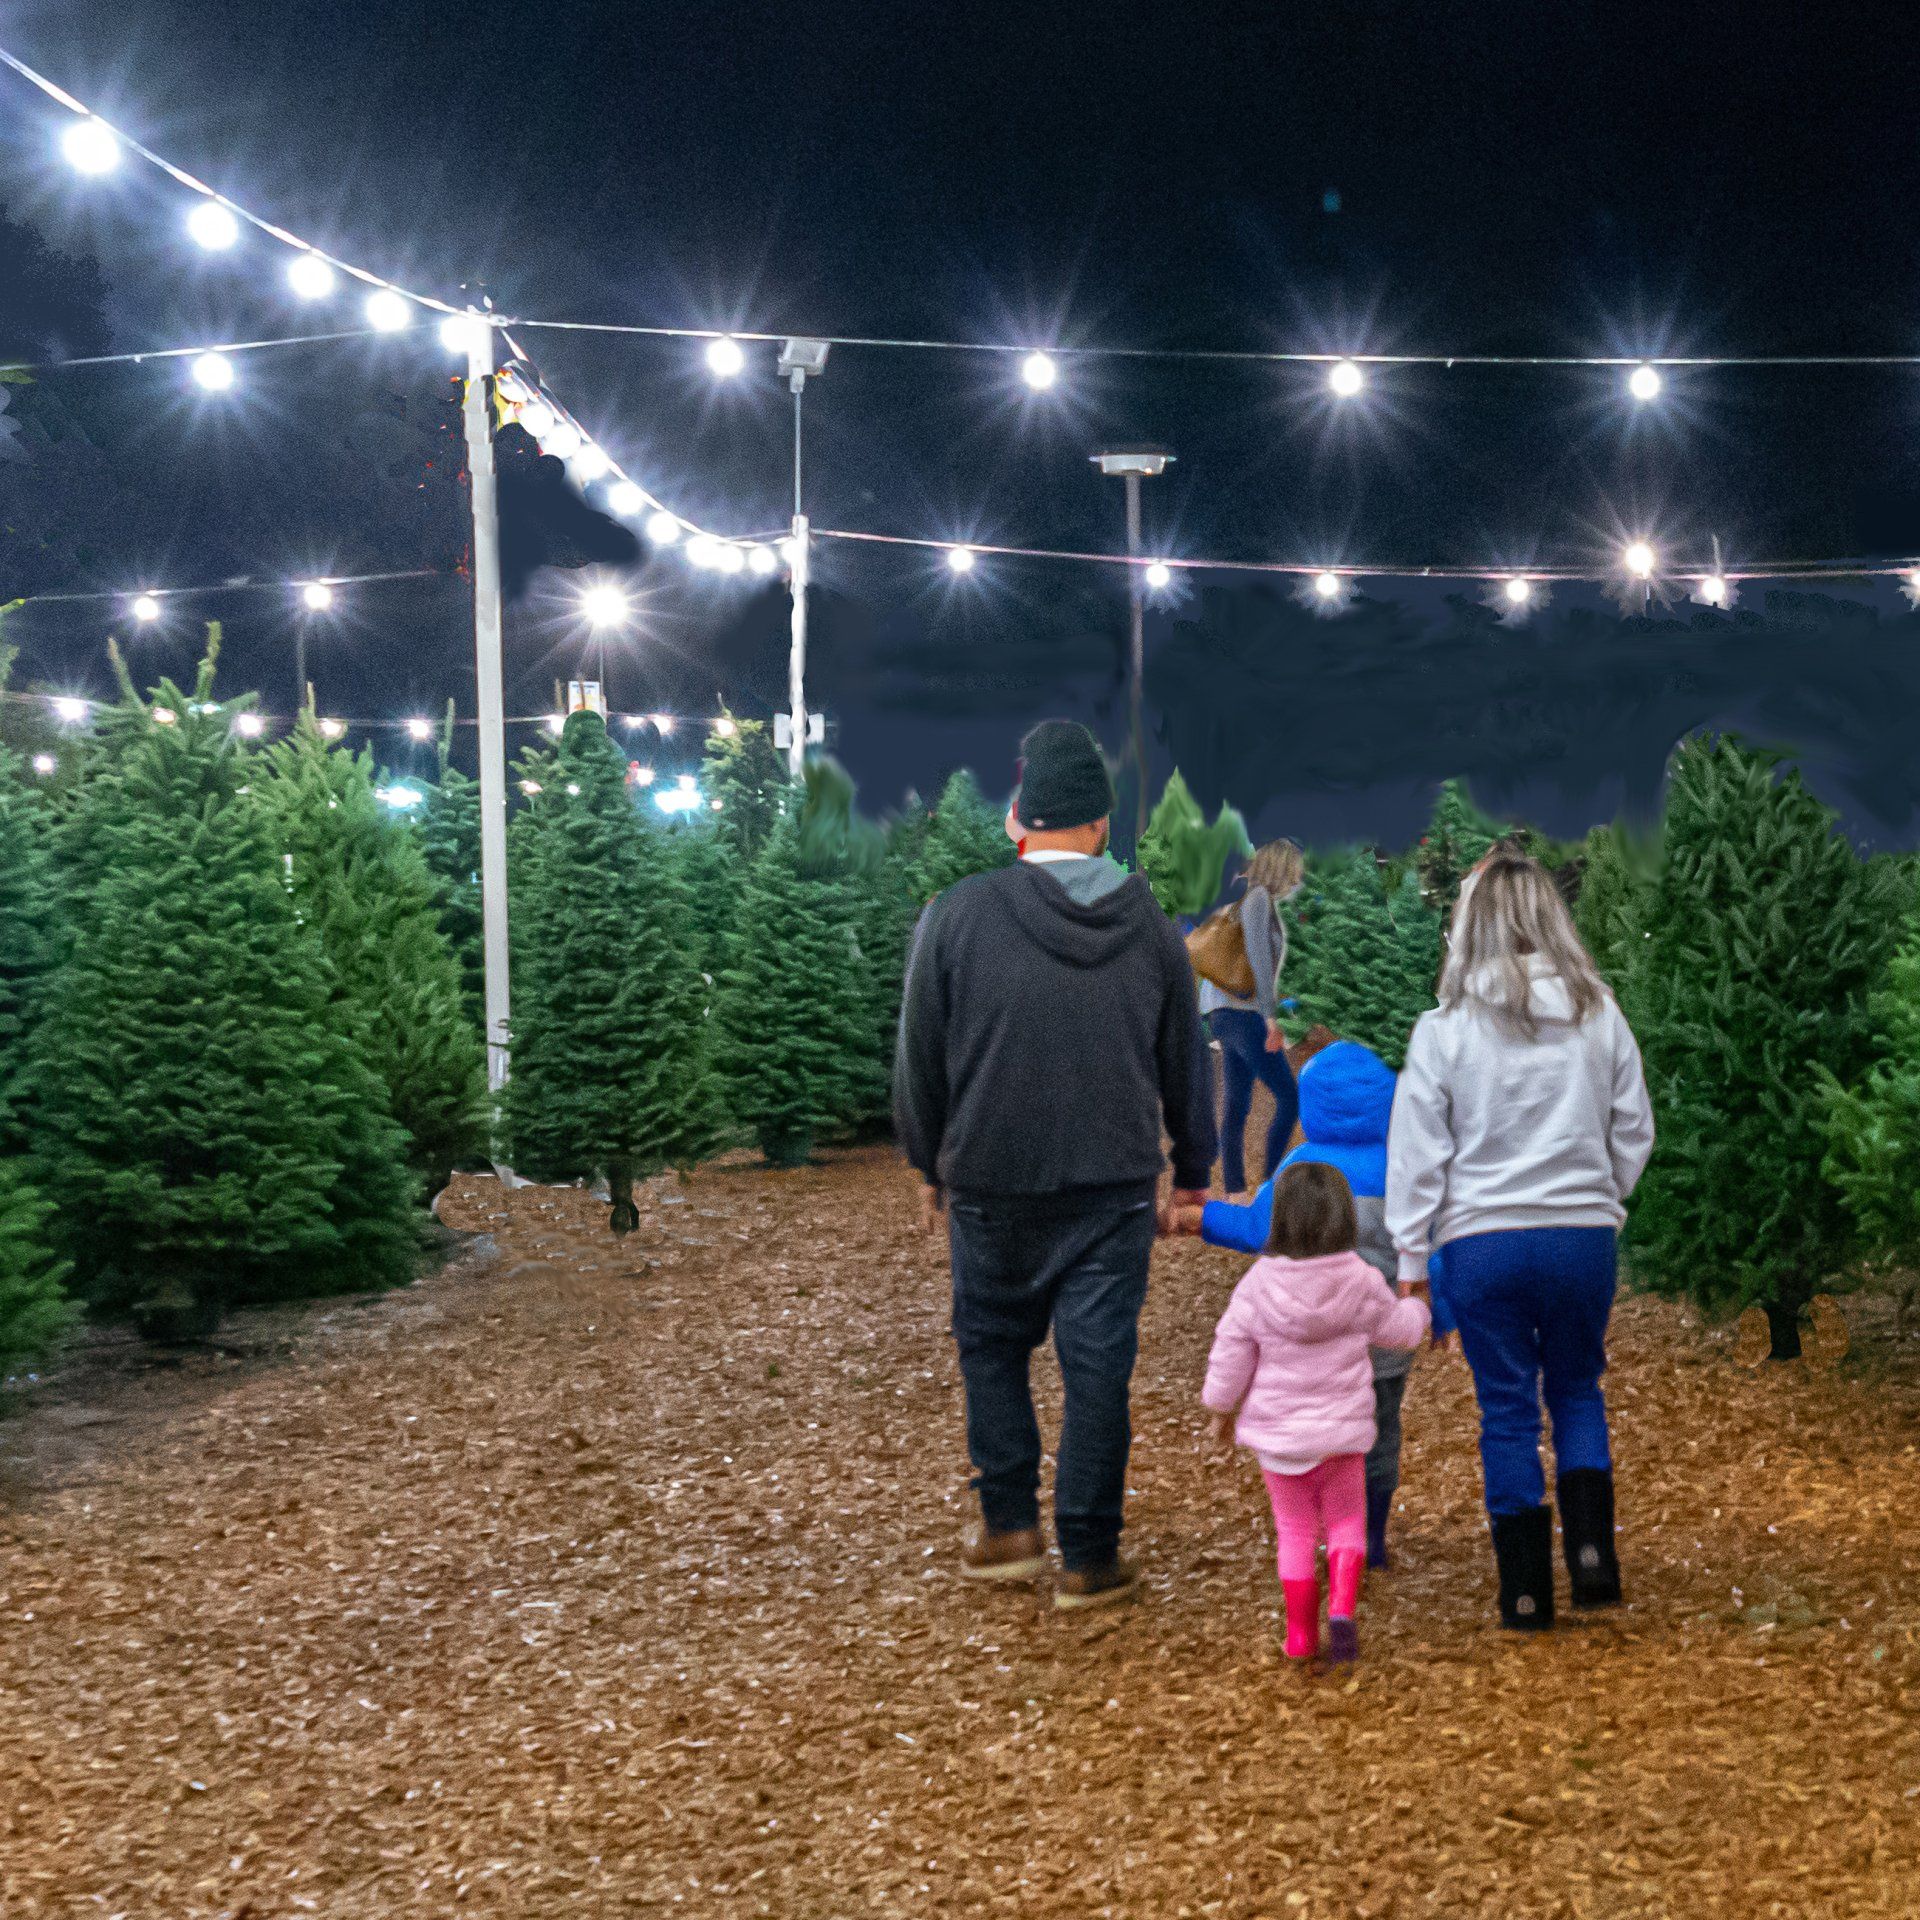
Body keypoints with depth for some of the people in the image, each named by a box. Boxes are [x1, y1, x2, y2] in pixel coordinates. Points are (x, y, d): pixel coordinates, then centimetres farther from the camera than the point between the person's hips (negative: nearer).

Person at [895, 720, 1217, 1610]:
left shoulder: (957, 917, -7)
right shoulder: (1150, 927, 1)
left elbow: (919, 1058, -1)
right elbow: (1185, 1065, 10)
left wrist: (930, 1166, 14)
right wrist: (1192, 1175, 23)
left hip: (992, 1181, -1)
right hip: (1114, 1186, 1)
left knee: (992, 1344, 18)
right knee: (1099, 1365, 4)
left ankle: (1009, 1526, 17)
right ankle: (1089, 1559, 7)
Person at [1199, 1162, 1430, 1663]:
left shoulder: (1258, 1283, -10)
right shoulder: (1361, 1282, -8)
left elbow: (1231, 1351, -6)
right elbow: (1398, 1328, 8)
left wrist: (1220, 1406, 9)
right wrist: (1417, 1306, 31)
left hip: (1277, 1432, 0)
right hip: (1340, 1429, 0)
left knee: (1295, 1529, 12)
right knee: (1345, 1522, 15)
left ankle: (1300, 1634, 13)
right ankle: (1342, 1608, -8)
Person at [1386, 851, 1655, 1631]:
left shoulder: (1445, 1030, -7)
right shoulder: (1599, 1018, -1)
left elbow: (1417, 1156, -4)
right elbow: (1634, 1134, 7)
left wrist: (1410, 1261, 3)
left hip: (1483, 1241, -2)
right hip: (1583, 1236, 2)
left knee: (1508, 1410, 7)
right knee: (1577, 1391, 19)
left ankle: (1525, 1588, 9)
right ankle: (1591, 1545, 3)